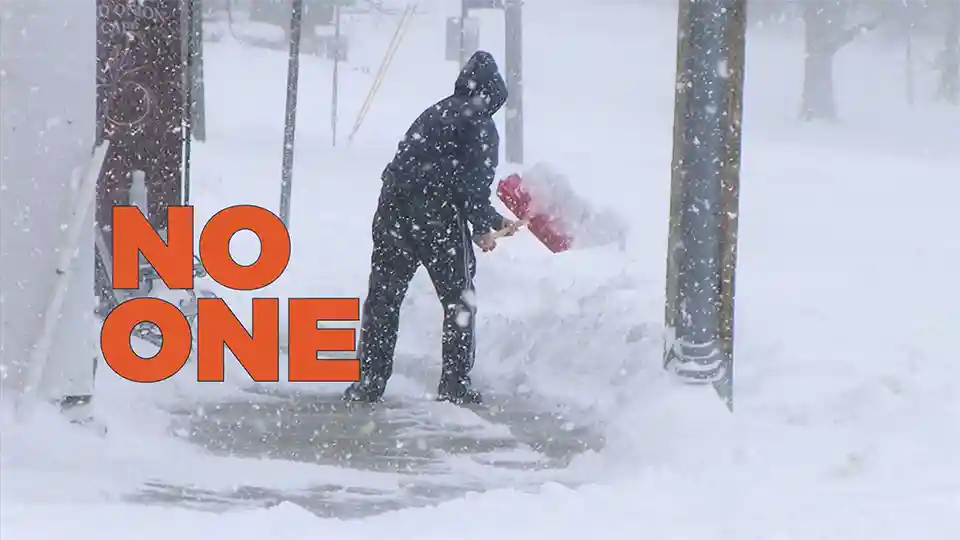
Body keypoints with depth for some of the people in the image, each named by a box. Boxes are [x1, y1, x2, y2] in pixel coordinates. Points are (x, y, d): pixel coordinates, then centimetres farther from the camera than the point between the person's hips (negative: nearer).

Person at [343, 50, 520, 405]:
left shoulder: (434, 114, 22)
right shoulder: (480, 125, -2)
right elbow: (474, 186, -11)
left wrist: (490, 221, 24)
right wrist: (484, 225, 5)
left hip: (393, 212, 6)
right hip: (440, 219, -6)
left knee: (383, 298, 12)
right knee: (459, 303, 9)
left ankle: (368, 382, 11)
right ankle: (455, 385, 9)